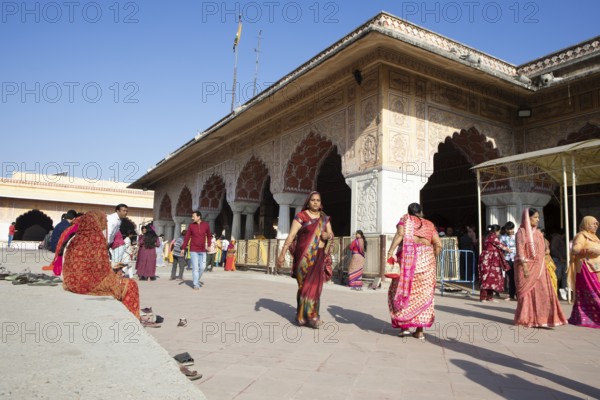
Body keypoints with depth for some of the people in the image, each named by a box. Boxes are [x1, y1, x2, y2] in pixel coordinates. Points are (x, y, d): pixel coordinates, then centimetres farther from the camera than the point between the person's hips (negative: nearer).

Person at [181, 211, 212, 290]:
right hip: (193, 250, -2)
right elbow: (187, 237, -1)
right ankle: (196, 284, 6)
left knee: (202, 267, 2)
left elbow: (208, 235, 12)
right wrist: (183, 248, -4)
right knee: (195, 267, -3)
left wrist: (208, 245, 8)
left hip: (202, 251, 2)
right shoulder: (191, 225, -3)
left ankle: (196, 280, 26)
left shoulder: (206, 225, -2)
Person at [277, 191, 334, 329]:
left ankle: (309, 315, 13)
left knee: (315, 285, 2)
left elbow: (331, 234, 15)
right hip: (304, 255, -4)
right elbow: (291, 235, -12)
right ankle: (303, 315, 12)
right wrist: (282, 253, -20)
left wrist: (328, 236, -9)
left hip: (319, 256, 4)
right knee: (305, 285, -2)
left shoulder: (324, 218, 11)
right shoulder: (301, 216, -5)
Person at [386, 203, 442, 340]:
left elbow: (400, 234, -8)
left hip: (408, 256, -2)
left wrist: (390, 251, -12)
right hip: (426, 258, 3)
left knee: (404, 289, 8)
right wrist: (432, 259, 24)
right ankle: (420, 330, 7)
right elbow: (438, 244, 11)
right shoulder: (429, 224, 18)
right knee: (423, 293, 6)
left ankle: (405, 325, 5)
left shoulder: (406, 219, 11)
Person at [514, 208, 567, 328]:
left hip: (539, 267, 7)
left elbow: (541, 251, 18)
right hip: (527, 266, -7)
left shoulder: (538, 232, 14)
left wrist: (542, 267, 11)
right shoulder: (522, 231, -7)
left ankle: (539, 318, 10)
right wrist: (524, 267, -18)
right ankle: (526, 319, 10)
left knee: (542, 292, 3)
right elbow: (520, 251, -12)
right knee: (527, 292, 0)